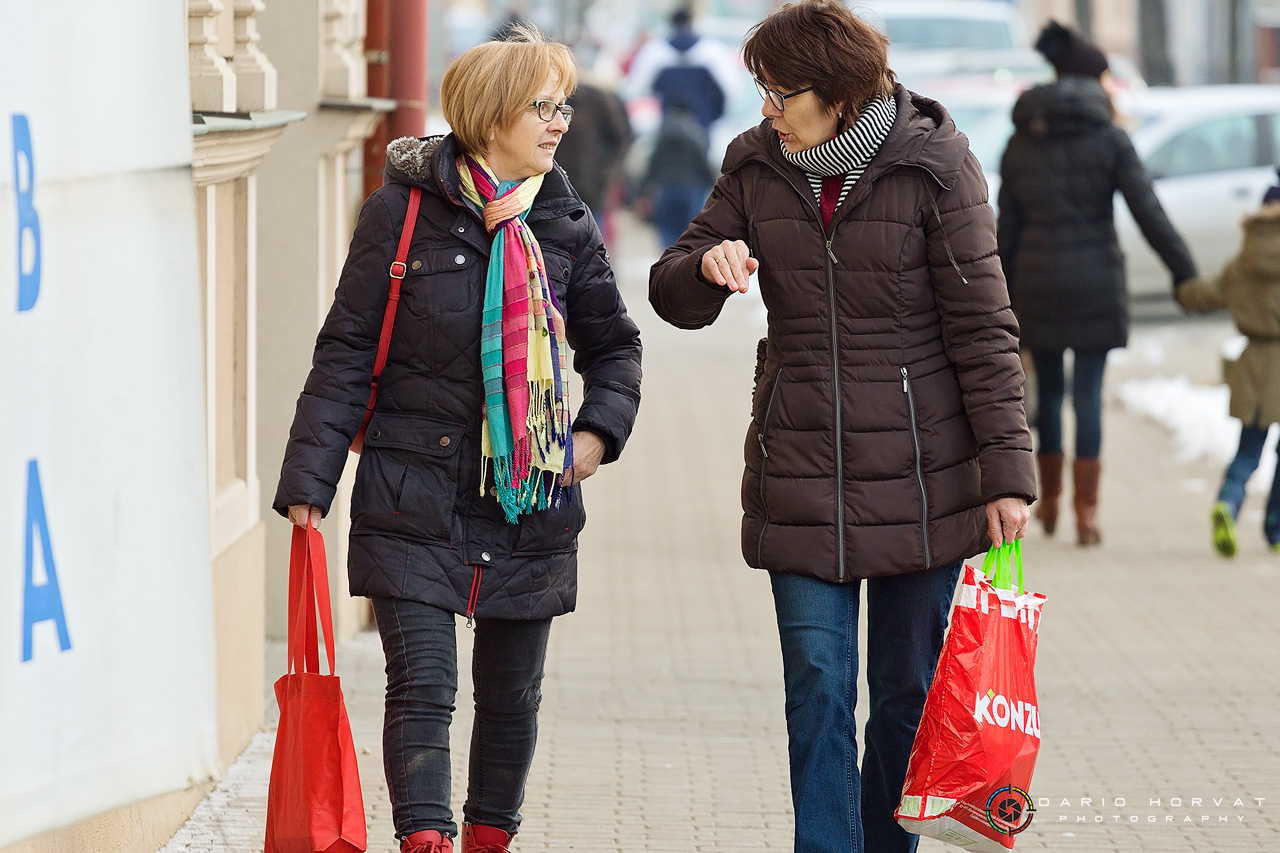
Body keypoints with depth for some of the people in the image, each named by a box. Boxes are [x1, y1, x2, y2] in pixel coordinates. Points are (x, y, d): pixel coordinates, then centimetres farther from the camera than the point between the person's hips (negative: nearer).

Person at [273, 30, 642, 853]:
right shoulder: (404, 211, -5)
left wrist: (601, 429, 0)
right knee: (423, 690, -11)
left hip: (530, 500, 4)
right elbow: (347, 351, -3)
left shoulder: (567, 224, 5)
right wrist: (309, 476, -7)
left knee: (512, 694, 12)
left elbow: (614, 344, 19)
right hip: (415, 498, -4)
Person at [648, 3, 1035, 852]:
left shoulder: (934, 167, -7)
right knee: (817, 689, -5)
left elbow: (982, 329, -6)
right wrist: (710, 265, -14)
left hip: (918, 474, -2)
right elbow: (673, 296, 10)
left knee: (908, 689, 5)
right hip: (799, 472, 3)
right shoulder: (758, 165, 4)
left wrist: (1006, 471, -10)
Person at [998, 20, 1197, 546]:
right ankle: (1086, 511, -4)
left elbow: (1007, 230, 5)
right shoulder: (1109, 138, -7)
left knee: (1048, 389, 17)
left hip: (1037, 283, 3)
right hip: (1095, 284, -3)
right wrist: (1187, 276, -3)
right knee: (1088, 395, 1)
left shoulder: (1021, 143, 4)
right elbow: (1149, 215, -10)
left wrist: (1002, 296, 12)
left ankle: (1049, 501, 27)